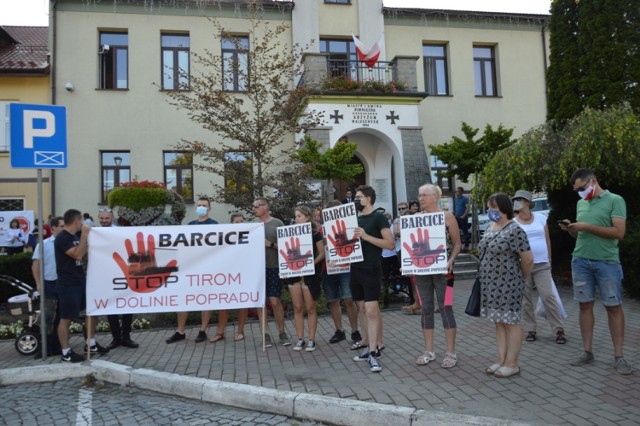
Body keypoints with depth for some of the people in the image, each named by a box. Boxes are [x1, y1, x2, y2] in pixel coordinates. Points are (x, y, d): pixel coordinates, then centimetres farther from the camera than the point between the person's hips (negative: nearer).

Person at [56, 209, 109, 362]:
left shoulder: (75, 236, 11)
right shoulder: (62, 238, -16)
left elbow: (83, 254, 21)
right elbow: (77, 254, -26)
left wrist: (87, 236, 11)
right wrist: (84, 235, -21)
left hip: (81, 280, 9)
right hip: (68, 283, -9)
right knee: (66, 318, -1)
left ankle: (91, 344, 24)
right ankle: (66, 352, 9)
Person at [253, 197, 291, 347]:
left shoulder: (277, 223, 0)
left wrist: (270, 244, -16)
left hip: (273, 267, -4)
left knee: (275, 301, -2)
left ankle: (282, 333, 13)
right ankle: (266, 334, 12)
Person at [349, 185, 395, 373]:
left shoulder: (378, 217, -7)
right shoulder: (356, 218, 14)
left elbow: (390, 244, -14)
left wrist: (366, 236, -21)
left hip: (371, 270, -8)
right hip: (356, 269, 8)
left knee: (371, 310, -11)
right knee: (362, 309, 11)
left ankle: (373, 353, -7)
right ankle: (372, 345, 21)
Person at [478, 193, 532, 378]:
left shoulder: (514, 230, -14)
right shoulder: (490, 228, 11)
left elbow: (528, 260, -13)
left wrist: (521, 279, 1)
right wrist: (484, 278, 16)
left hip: (507, 284, -8)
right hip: (491, 284, 8)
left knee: (510, 322, 1)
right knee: (499, 321, 13)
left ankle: (512, 363, 10)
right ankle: (502, 360, 21)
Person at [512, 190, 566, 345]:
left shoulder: (541, 218, 5)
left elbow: (547, 240, 11)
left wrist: (549, 260, 11)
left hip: (542, 265, 1)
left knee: (548, 296, -4)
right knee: (526, 300, 4)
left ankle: (559, 330, 8)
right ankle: (531, 330, 16)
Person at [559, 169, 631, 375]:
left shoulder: (615, 200, -4)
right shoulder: (580, 204, 14)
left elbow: (619, 232, -14)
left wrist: (587, 226, -16)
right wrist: (571, 230, -1)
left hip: (607, 262, -5)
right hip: (581, 260, 5)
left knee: (613, 307, 1)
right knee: (585, 305, 6)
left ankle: (619, 356, 9)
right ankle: (588, 351, 13)